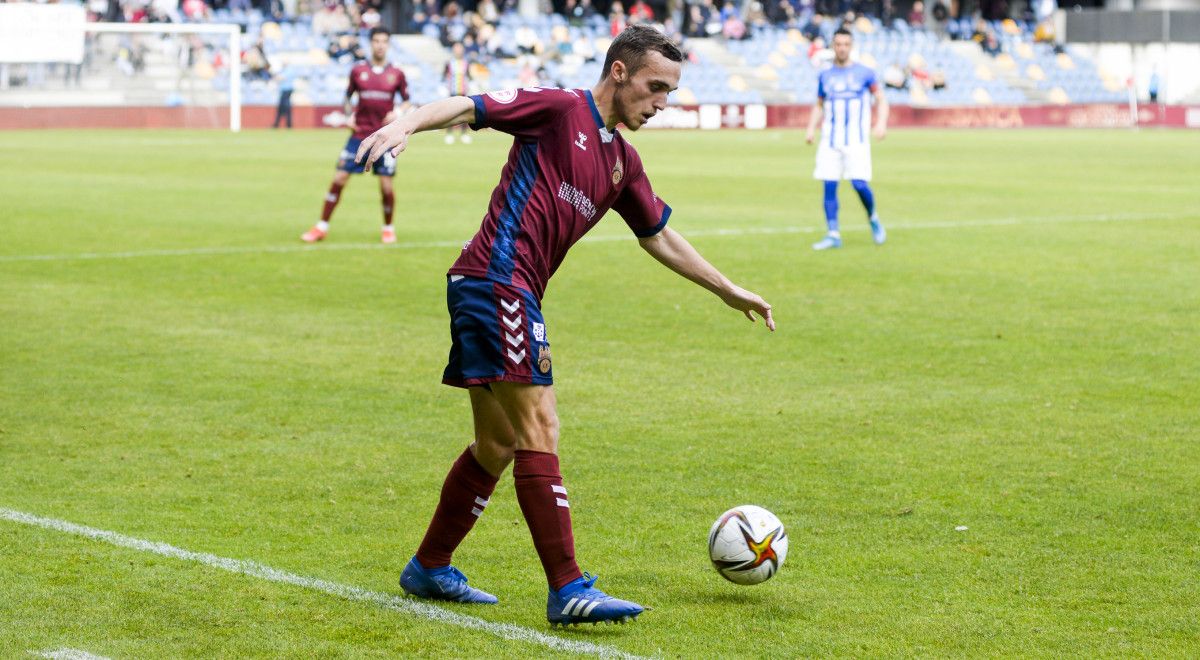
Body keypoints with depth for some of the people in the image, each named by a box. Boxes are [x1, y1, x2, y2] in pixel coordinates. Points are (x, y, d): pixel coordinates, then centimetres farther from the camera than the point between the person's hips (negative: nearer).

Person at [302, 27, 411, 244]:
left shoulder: (396, 74, 3)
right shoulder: (358, 71, 5)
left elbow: (407, 101, 10)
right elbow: (348, 97, 16)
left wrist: (398, 113, -10)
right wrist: (348, 116, -1)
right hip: (359, 134, 1)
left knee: (386, 185, -4)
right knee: (339, 178, -3)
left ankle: (388, 228, 19)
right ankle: (322, 227, 7)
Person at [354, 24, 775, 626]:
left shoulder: (623, 161, 19)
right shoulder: (560, 108, -4)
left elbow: (659, 238, 29)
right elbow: (468, 107, -13)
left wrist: (730, 292, 32)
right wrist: (406, 124, -32)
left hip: (513, 297, 9)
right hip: (497, 279, -9)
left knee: (497, 445, 16)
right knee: (539, 431, -13)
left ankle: (428, 569, 28)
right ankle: (568, 590, -15)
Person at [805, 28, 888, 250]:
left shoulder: (864, 73, 2)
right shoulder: (825, 76, 11)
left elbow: (881, 99, 5)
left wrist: (881, 124, -11)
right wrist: (811, 129, 6)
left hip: (856, 140, -3)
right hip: (830, 140, 3)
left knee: (859, 183, -14)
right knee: (829, 186, -3)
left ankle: (873, 219, 14)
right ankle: (833, 234, 2)